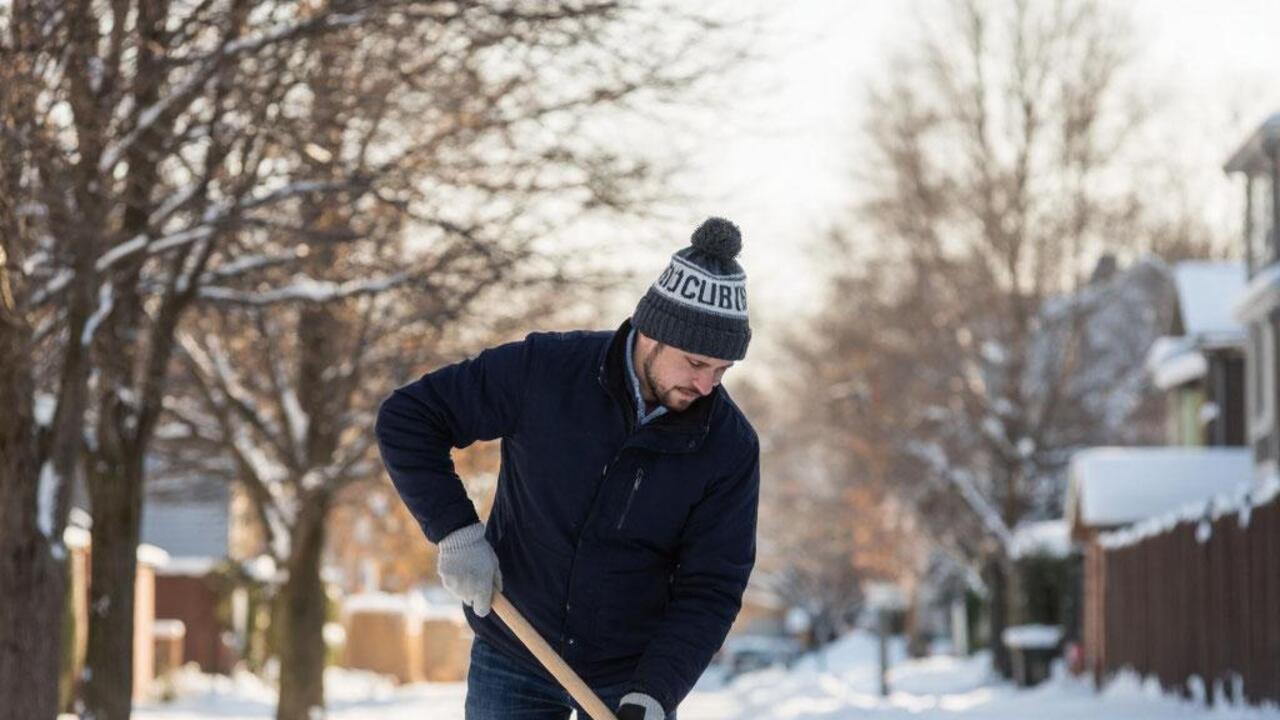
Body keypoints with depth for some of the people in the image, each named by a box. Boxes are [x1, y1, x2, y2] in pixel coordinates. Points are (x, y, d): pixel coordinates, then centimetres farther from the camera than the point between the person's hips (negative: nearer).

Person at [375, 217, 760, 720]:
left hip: (633, 675, 0)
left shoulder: (730, 446, -12)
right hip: (512, 661, 0)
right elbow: (406, 418, -9)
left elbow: (710, 589, -12)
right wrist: (456, 531, -18)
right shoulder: (544, 369, -16)